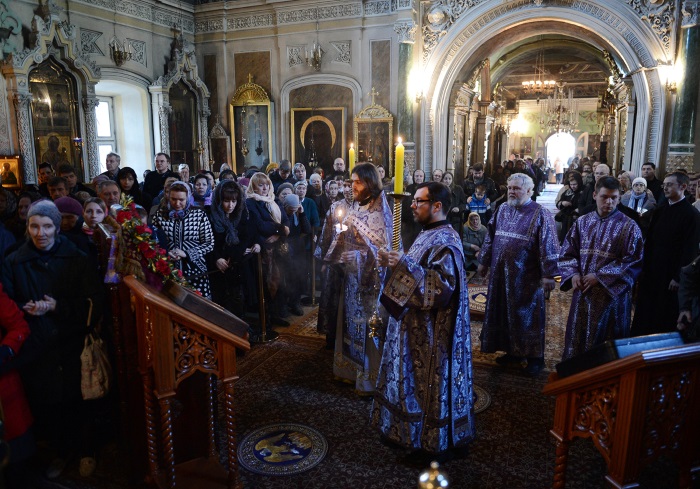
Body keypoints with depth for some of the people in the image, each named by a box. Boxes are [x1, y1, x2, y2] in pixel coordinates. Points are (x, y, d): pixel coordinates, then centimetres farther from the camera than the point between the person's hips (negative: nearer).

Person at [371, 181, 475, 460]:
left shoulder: (445, 243, -22)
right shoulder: (430, 235, 10)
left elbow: (440, 288, -28)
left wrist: (404, 265, -28)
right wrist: (396, 263, 4)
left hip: (431, 333, -10)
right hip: (417, 327, 10)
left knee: (428, 383, 4)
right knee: (415, 379, 20)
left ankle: (430, 440, 22)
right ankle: (413, 431, 37)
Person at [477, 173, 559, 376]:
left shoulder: (540, 214, -9)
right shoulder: (502, 210, 7)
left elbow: (548, 246, -13)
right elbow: (490, 238, 15)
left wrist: (548, 274, -16)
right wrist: (484, 261, 16)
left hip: (526, 276, -6)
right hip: (501, 273, 6)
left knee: (527, 315, 3)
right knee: (503, 313, 13)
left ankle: (535, 357, 17)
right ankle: (513, 351, 29)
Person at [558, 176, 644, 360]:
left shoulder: (629, 227, -5)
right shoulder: (582, 222, 5)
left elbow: (633, 262, -10)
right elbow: (567, 252, 8)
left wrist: (600, 276, -16)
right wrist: (573, 273, -10)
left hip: (612, 294, -3)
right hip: (583, 292, 3)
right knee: (578, 339, 12)